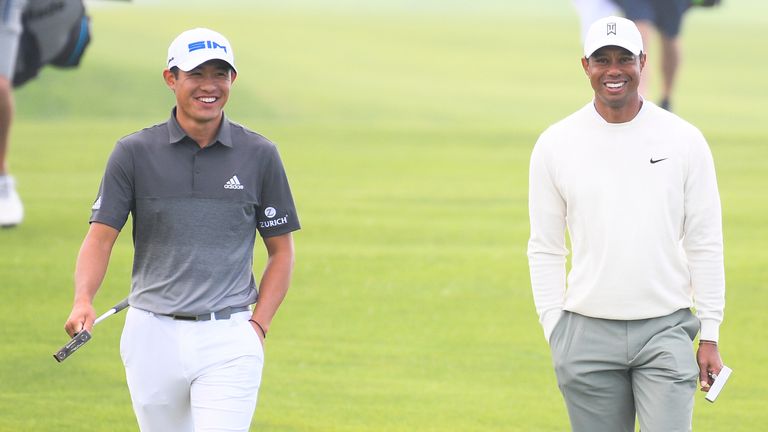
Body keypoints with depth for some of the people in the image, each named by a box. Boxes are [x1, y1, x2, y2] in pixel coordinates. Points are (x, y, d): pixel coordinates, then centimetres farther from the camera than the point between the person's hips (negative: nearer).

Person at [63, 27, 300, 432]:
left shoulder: (259, 155, 3)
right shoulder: (134, 152, 2)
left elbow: (281, 250, 10)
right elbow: (101, 236, -2)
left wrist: (258, 324, -2)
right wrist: (82, 301, -21)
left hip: (229, 341, -1)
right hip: (153, 335, 1)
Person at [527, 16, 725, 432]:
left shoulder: (685, 140, 3)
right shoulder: (555, 144, 3)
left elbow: (704, 244, 4)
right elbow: (545, 249, 7)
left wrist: (709, 335, 0)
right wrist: (556, 333, 0)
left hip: (666, 333, -1)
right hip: (588, 334, 1)